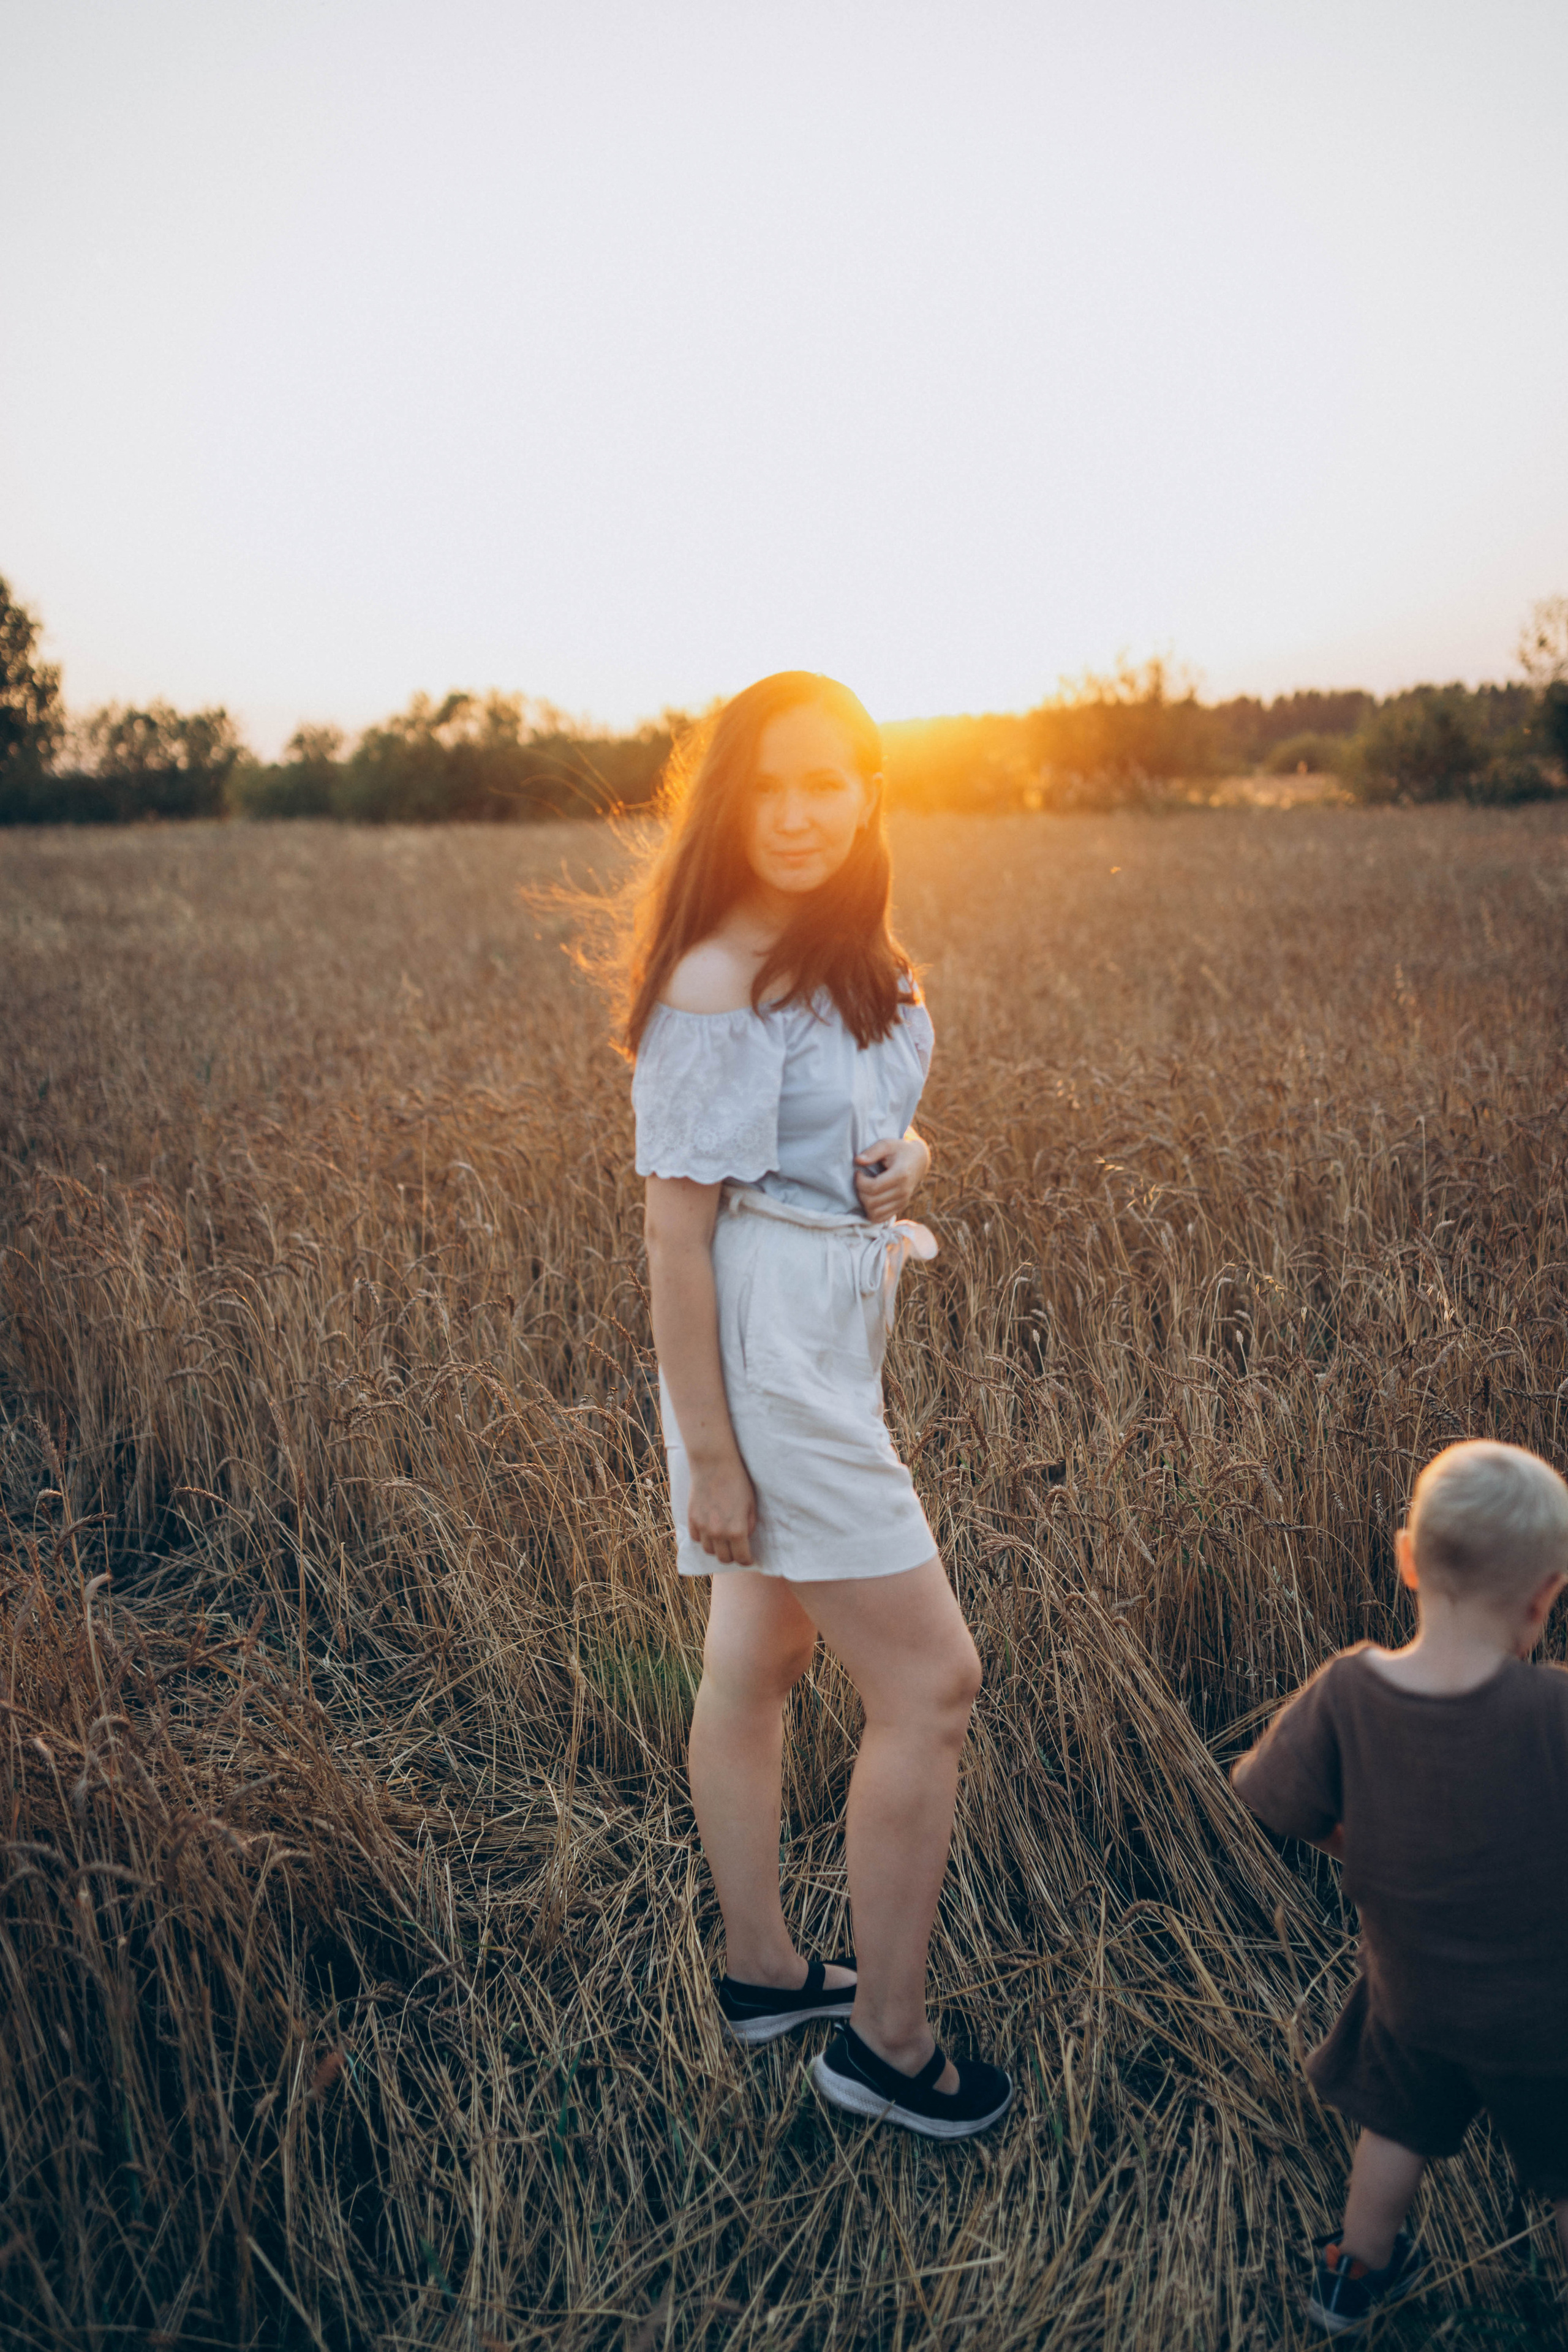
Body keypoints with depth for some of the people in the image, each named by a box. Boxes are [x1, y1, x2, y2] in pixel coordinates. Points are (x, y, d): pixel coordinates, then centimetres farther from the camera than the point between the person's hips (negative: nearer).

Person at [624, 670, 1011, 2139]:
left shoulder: (849, 959, 7)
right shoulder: (714, 991, -20)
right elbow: (674, 1232, -19)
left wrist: (902, 1158, -3)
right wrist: (708, 1454, -18)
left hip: (835, 1336, 9)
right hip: (766, 1348, -9)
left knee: (757, 1662, 19)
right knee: (929, 1684, -2)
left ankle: (760, 1970, 36)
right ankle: (884, 2042, 15)